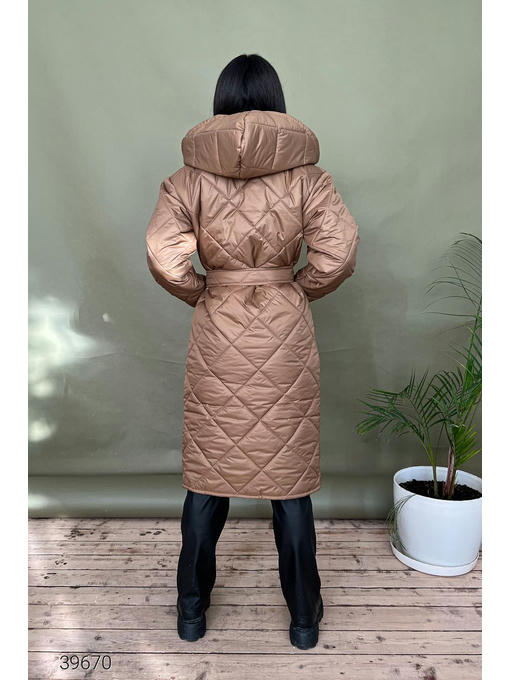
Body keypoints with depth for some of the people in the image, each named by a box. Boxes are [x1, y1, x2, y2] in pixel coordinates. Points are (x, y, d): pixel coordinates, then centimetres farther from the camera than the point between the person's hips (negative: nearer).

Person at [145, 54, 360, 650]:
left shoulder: (191, 176, 0)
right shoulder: (305, 174, 0)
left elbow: (162, 256, -11)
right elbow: (339, 251, -11)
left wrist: (201, 293, 6)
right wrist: (298, 287, 5)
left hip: (215, 335, 1)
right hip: (285, 334, 0)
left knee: (207, 473, 14)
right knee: (289, 474, 11)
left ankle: (192, 611, 31)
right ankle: (304, 618, 28)